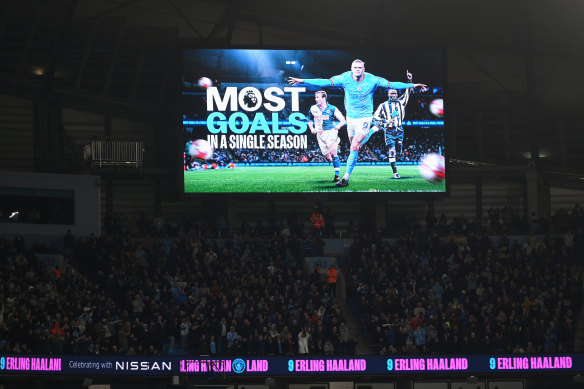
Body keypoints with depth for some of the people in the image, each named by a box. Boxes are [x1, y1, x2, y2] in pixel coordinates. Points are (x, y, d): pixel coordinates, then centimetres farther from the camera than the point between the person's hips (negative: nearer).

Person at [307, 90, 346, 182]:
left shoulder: (332, 109, -3)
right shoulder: (313, 109, 5)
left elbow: (343, 120, 0)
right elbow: (310, 120, 21)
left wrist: (338, 125, -21)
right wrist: (312, 128, 3)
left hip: (331, 132, -3)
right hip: (320, 134, 3)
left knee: (332, 152, -22)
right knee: (328, 158, 0)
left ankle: (337, 175, -18)